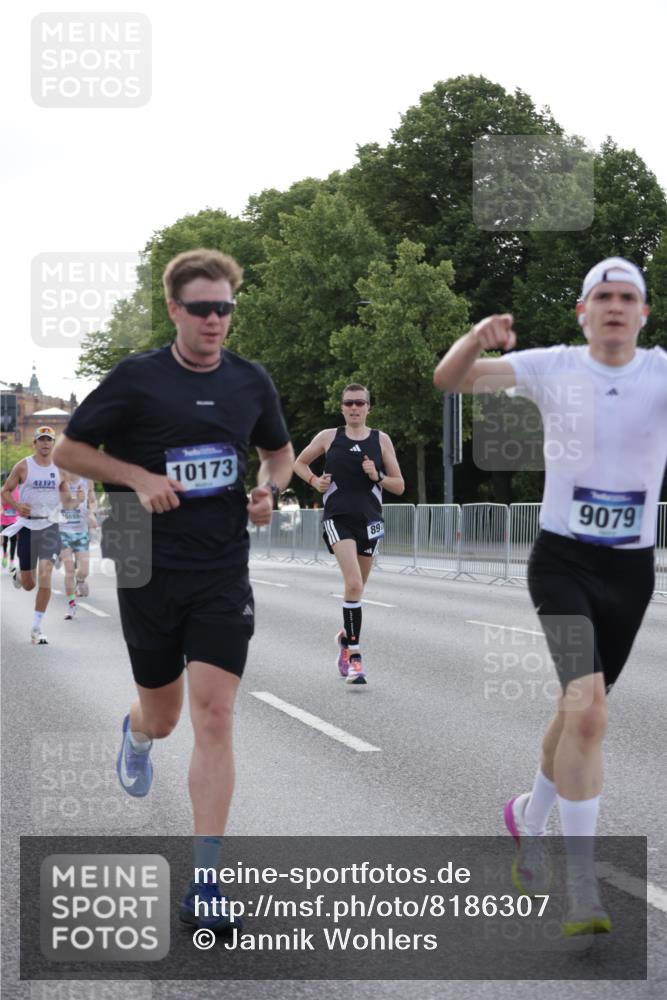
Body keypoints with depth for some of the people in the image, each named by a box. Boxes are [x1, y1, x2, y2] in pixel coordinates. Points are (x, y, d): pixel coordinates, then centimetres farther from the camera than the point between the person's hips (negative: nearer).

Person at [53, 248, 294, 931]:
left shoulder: (251, 381, 5)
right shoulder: (137, 378, -5)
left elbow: (279, 450, 22)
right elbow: (68, 450, 0)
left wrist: (269, 489, 0)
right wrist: (139, 477, -14)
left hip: (224, 572, 1)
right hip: (149, 571, -1)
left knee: (214, 716, -10)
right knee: (162, 716, 12)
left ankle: (203, 884, -7)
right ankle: (137, 731, 54)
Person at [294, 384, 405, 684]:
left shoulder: (381, 440, 6)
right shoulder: (328, 437, 5)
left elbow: (399, 487, 9)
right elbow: (298, 463, 19)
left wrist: (378, 477, -10)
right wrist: (314, 480, 0)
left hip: (369, 520, 3)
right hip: (338, 519, -3)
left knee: (356, 588, 13)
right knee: (353, 584, -21)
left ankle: (346, 637, 41)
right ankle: (354, 657, -20)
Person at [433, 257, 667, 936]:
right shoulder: (553, 368, -5)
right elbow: (449, 380, -8)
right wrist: (478, 338, -29)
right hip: (562, 561, -3)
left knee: (579, 710, 18)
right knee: (588, 712, -19)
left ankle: (528, 818, 46)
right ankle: (582, 892, -12)